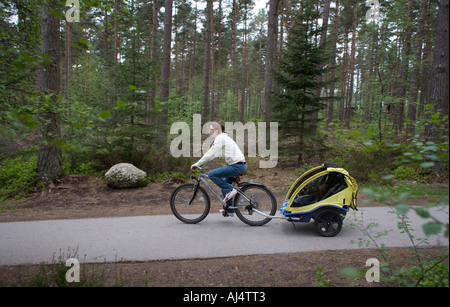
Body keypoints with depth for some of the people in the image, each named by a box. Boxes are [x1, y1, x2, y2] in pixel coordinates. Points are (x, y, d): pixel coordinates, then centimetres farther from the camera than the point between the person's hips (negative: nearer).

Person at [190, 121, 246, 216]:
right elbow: (214, 154, 23)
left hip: (237, 166, -10)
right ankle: (230, 211, 26)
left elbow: (210, 154, -15)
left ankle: (230, 190, -4)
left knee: (211, 174, -13)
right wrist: (200, 163, 19)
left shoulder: (220, 138, -11)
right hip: (240, 165, 10)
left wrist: (196, 164, -8)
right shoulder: (224, 137, 19)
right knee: (224, 185, 19)